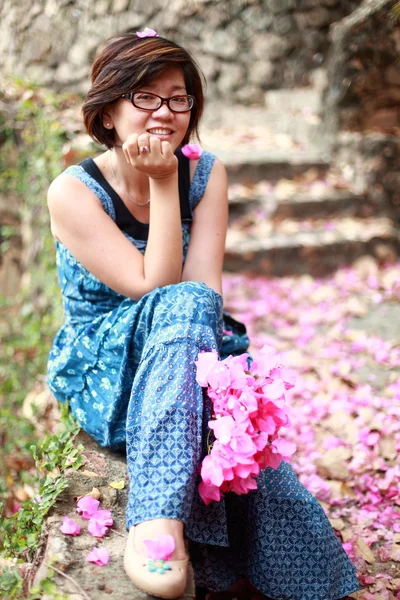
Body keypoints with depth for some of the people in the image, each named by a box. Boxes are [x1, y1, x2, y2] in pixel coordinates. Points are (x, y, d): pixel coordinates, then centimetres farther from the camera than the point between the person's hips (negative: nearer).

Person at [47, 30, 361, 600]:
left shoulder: (206, 174, -1)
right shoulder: (73, 192, -12)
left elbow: (207, 289, -9)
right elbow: (156, 289, -20)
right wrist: (162, 184, -20)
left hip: (186, 352, 3)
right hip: (103, 376, -3)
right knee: (182, 308, -34)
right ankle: (160, 518, -43)